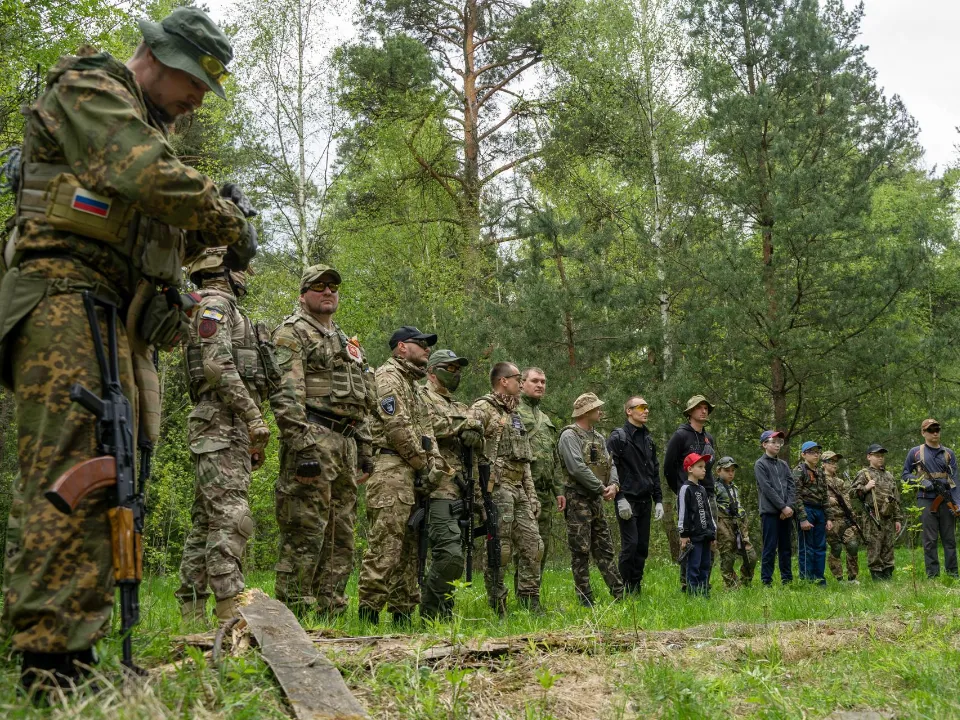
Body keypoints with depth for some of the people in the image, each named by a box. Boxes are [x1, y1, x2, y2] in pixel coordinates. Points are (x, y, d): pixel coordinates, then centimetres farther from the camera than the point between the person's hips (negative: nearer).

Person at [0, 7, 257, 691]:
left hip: (123, 321, 10)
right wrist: (231, 224, -5)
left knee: (109, 480, 5)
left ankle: (81, 651, 8)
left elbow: (162, 241, 30)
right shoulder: (86, 91, 0)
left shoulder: (146, 127, 28)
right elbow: (151, 179, -18)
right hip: (68, 300, -10)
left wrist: (211, 218, 11)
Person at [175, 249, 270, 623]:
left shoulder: (225, 310, 28)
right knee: (230, 518, -17)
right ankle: (232, 612, -22)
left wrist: (250, 439, 24)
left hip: (228, 428, 11)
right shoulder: (215, 304, -3)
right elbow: (218, 367, -18)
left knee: (206, 521, 9)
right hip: (222, 426, -11)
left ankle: (192, 613, 11)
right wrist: (254, 417, -20)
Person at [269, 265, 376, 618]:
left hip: (346, 444, 9)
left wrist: (365, 449, 19)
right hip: (313, 439, -8)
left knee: (341, 533, 9)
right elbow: (285, 392, -13)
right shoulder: (292, 331, 0)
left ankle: (331, 609, 15)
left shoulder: (347, 342, 26)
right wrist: (301, 444, -21)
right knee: (305, 530, -10)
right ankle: (292, 611, -7)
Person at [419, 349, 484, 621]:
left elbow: (478, 440, 16)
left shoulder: (460, 407, 26)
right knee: (450, 556, -17)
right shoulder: (423, 398, 1)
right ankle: (432, 612, -6)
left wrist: (472, 430, -7)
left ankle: (440, 611, 15)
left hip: (460, 491, 9)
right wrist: (461, 423, -6)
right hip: (439, 489, -9)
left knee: (449, 557, 9)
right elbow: (428, 425, -19)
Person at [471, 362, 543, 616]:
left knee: (532, 546, 5)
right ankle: (497, 609, 1)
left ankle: (530, 604, 11)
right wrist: (479, 494, -21)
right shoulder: (482, 409, -5)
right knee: (499, 550, -6)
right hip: (496, 487, -8)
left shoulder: (514, 415, 22)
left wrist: (532, 496, 19)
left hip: (518, 489, 8)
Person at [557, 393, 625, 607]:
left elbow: (609, 464, 15)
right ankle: (586, 601, 0)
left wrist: (614, 484, -6)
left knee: (604, 549, 11)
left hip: (596, 500, 8)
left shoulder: (598, 437, 16)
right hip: (578, 500, -8)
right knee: (581, 551, -4)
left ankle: (620, 594, 14)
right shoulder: (570, 435, -11)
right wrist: (601, 488, -14)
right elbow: (577, 468, -21)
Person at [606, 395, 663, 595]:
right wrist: (620, 498, -19)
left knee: (643, 546, 7)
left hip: (645, 501, 7)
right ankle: (624, 589, -2)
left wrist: (658, 500, 13)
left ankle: (636, 587, 14)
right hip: (627, 501, -7)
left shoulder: (649, 440, 18)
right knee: (630, 544, -10)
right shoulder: (618, 437, -5)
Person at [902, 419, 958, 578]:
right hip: (926, 501, -2)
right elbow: (905, 474, 10)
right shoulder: (915, 452, 7)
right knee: (930, 540, -2)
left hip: (946, 500, 2)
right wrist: (922, 482, -9)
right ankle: (933, 575, 1)